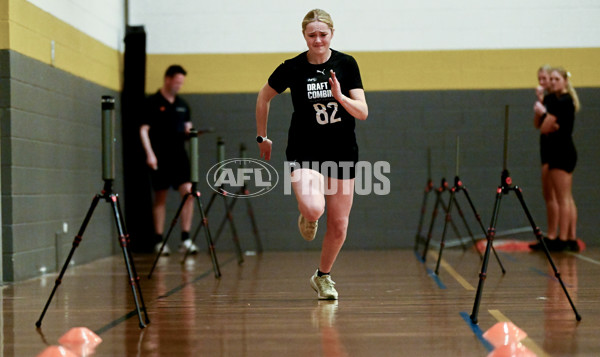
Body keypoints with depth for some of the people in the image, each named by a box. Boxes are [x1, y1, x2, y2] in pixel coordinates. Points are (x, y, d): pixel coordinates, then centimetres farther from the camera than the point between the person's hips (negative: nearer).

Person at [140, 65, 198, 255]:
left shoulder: (182, 105, 14)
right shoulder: (152, 102, -2)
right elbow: (144, 130, -5)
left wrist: (190, 131, -5)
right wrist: (150, 154, -14)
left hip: (179, 155, 5)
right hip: (160, 157, -5)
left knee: (188, 191, -7)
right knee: (160, 197, 1)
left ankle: (185, 239, -4)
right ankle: (159, 241, 8)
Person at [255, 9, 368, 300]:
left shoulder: (346, 64, -4)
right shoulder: (292, 68, -7)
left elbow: (363, 112, -8)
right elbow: (263, 97, 10)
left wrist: (340, 96, -26)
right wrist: (262, 137, 13)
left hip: (342, 153, 2)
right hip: (304, 152, -2)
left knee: (339, 225, 5)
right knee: (313, 208, -28)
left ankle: (323, 277, 29)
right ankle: (307, 217, 11)